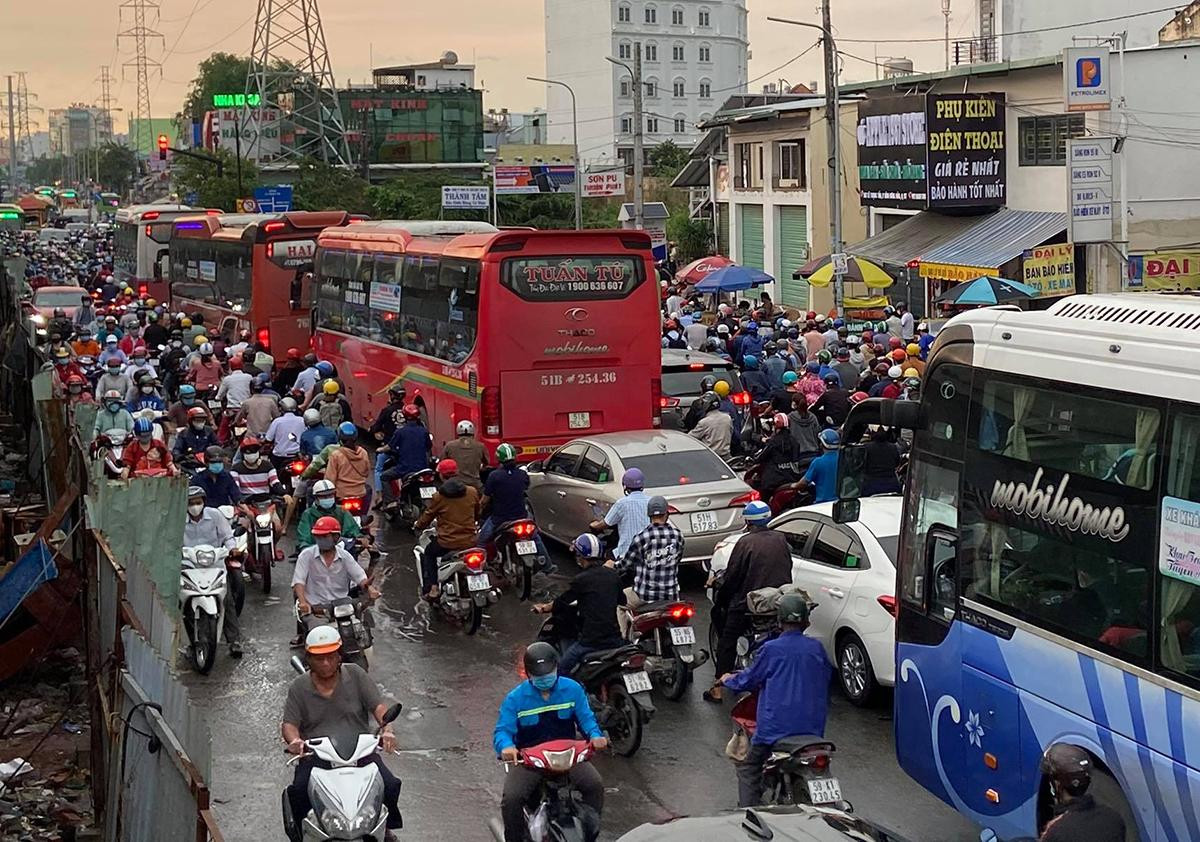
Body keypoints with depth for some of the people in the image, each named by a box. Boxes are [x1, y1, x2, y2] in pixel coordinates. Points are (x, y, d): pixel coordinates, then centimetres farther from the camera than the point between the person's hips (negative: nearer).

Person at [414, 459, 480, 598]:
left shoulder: (439, 496, -10)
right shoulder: (472, 492, -1)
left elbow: (427, 516, 4)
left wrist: (417, 526, 25)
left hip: (446, 543, -3)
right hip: (469, 542, 3)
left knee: (427, 555, 25)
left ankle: (431, 588, 11)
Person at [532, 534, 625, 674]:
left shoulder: (581, 579, -9)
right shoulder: (613, 575, 7)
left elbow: (561, 602, 2)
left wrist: (544, 608, 22)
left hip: (591, 642, -6)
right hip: (615, 640, 6)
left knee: (561, 669, 7)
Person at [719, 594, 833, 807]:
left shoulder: (771, 649, -10)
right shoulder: (816, 648, 0)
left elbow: (749, 680, 2)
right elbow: (827, 675, 16)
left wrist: (729, 679, 22)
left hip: (775, 727, -4)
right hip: (813, 727, 4)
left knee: (748, 769, 12)